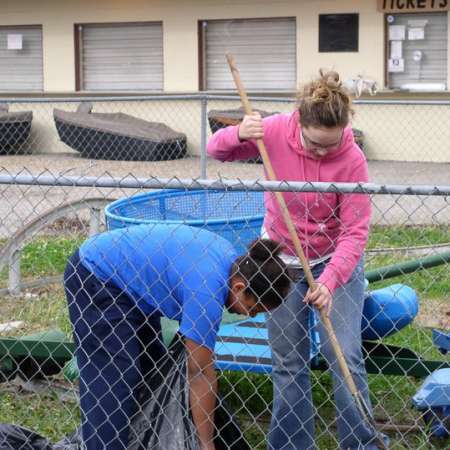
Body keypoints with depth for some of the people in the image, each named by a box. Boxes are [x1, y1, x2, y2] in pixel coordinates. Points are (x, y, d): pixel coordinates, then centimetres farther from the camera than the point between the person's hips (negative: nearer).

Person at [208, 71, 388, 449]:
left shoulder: (352, 159, -24)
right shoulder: (274, 132, -17)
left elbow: (355, 231, -24)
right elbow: (217, 150, -4)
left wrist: (329, 281, -37)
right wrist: (238, 135, -27)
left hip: (335, 261, -2)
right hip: (282, 262, 3)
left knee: (344, 356, -9)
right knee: (288, 361, 8)